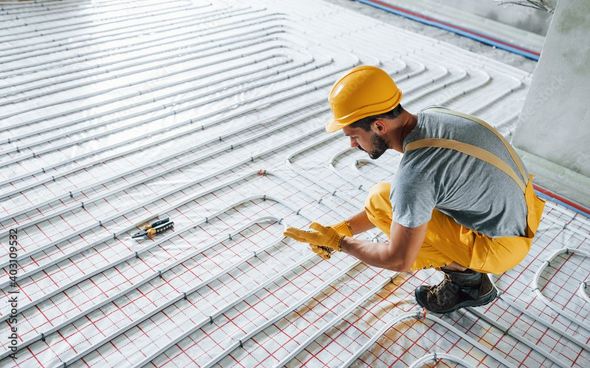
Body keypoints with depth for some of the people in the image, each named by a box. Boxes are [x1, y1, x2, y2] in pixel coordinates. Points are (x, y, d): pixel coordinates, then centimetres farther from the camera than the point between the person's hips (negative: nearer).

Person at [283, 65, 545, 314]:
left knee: (380, 200, -11)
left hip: (502, 246, -8)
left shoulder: (413, 175, -31)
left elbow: (399, 261, -20)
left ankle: (467, 279, 4)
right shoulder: (431, 116, -4)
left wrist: (340, 243, -5)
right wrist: (345, 227, 1)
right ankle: (466, 265, 13)